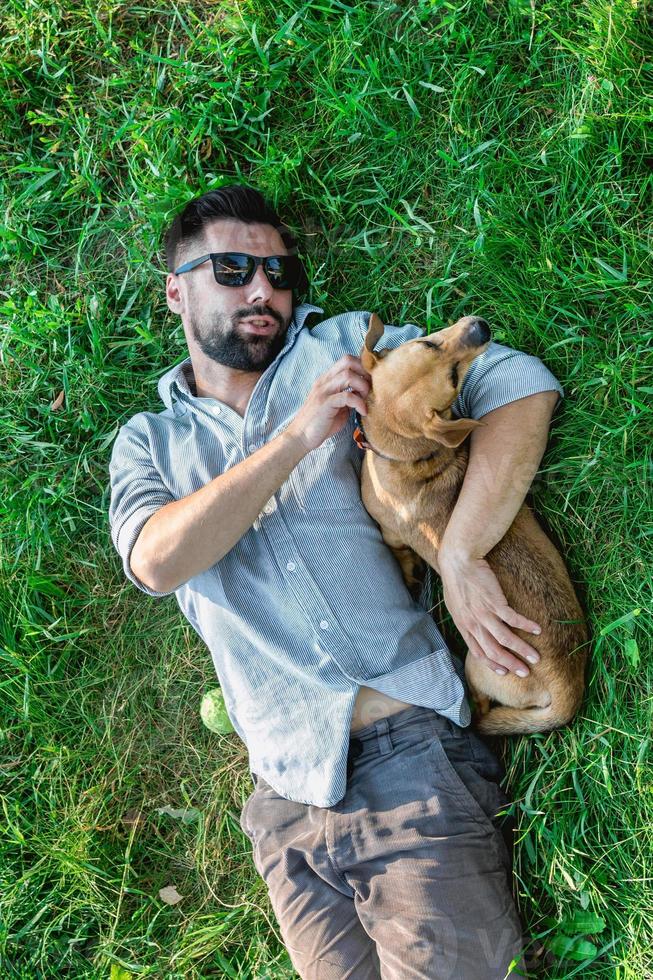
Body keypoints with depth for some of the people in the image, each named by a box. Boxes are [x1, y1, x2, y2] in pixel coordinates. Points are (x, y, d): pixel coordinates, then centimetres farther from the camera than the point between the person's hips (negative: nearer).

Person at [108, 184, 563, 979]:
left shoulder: (343, 349, 6)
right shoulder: (147, 443, 13)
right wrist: (297, 436, -13)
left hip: (409, 763, -2)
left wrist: (459, 557, -14)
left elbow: (521, 383, -4)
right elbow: (158, 561, -9)